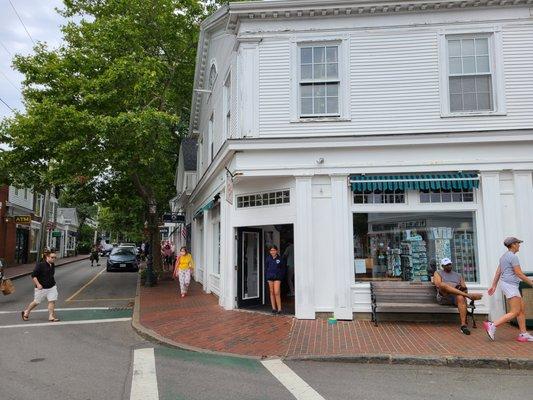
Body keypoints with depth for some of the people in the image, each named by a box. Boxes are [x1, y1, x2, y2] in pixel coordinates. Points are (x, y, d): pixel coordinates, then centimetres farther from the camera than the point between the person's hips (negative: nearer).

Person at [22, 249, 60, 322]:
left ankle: (51, 316, 4)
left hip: (51, 287, 5)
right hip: (41, 288, -5)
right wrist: (38, 284, -20)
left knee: (52, 301, -3)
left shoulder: (52, 266, 4)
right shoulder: (40, 265, -17)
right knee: (36, 302, 11)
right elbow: (33, 275, -15)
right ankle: (26, 312, 35)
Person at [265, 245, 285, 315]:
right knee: (272, 292, 8)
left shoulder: (280, 259, -2)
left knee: (277, 293, -10)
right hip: (270, 277, 3)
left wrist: (281, 276, -3)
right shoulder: (268, 259, 5)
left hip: (277, 277, -3)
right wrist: (267, 276, 3)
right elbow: (266, 268, 12)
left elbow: (283, 269, 5)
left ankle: (279, 309, -4)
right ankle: (273, 308, 16)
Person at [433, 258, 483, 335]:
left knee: (461, 297, -36)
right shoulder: (438, 273, 18)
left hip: (456, 296, 2)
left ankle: (463, 325, -42)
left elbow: (464, 287, 19)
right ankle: (468, 295, -36)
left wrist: (463, 288, -8)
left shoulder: (458, 275, 28)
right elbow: (438, 284, -2)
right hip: (444, 297, -2)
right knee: (444, 285, -35)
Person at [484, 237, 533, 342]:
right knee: (515, 312, -9)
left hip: (509, 285, 10)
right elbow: (519, 274, -16)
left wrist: (493, 286, 18)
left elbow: (498, 272, 17)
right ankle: (492, 326, -14)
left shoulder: (505, 256, 16)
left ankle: (523, 334, 12)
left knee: (522, 309, 11)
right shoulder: (513, 256, -14)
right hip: (510, 285, -10)